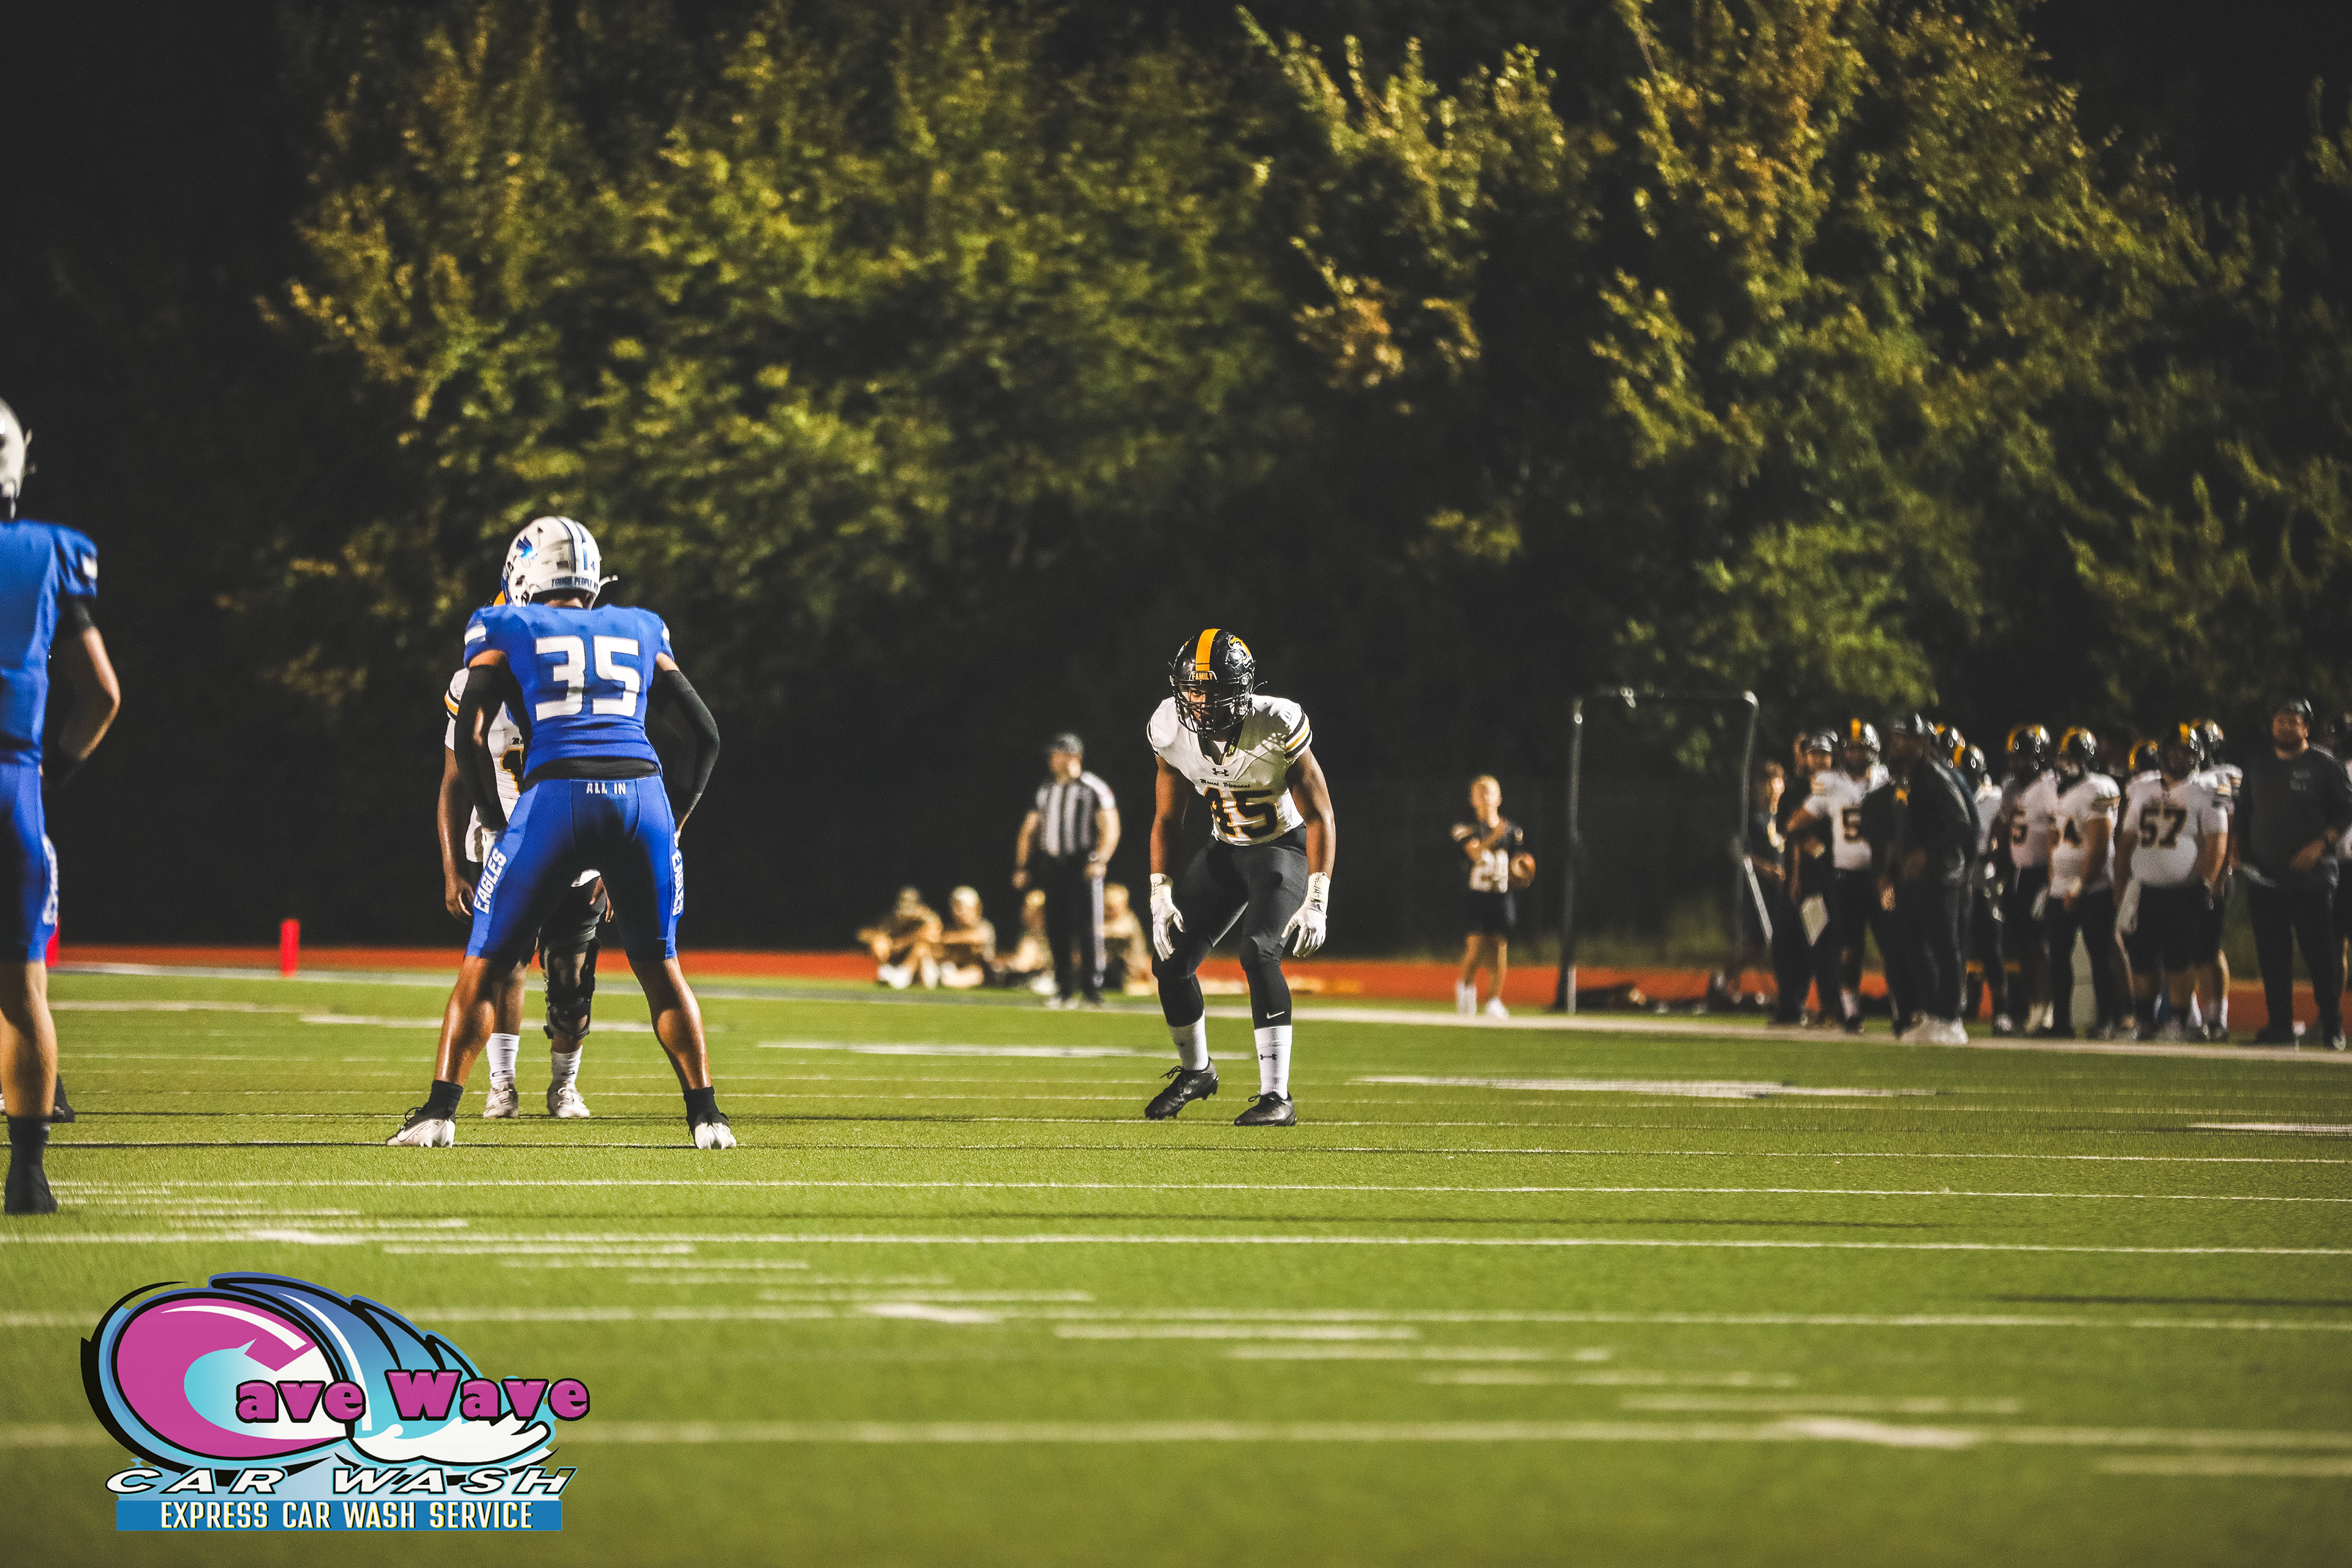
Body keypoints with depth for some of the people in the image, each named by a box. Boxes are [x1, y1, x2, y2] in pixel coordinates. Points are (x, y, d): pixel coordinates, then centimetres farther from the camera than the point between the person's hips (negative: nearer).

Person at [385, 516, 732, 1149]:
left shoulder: (507, 632, 15)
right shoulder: (639, 634, 24)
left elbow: (470, 737, 5)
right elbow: (705, 735, 23)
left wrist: (499, 823, 13)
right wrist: (673, 823, 27)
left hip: (556, 796, -3)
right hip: (643, 792, 3)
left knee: (486, 966, 8)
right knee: (659, 967, 18)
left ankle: (440, 1109, 0)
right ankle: (706, 1115, 11)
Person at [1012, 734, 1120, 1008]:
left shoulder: (1094, 789, -4)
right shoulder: (1046, 791, 15)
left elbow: (1110, 828, -9)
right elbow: (1029, 830, 19)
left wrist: (1100, 860, -22)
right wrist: (1021, 867, 11)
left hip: (1083, 868, -6)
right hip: (1053, 867, 6)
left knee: (1088, 933, -7)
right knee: (1057, 933, 5)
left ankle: (1092, 992, -5)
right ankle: (1064, 991, 13)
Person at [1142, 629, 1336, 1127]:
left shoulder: (1277, 727, -28)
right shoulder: (1174, 734, -13)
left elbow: (1320, 816, -20)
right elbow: (1167, 819, 1)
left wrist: (1316, 902, -24)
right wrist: (1161, 896, -6)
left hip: (1283, 848, -5)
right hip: (1224, 851, 5)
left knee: (1259, 955, -27)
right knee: (1172, 960, 0)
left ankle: (1277, 1098, -25)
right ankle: (1196, 1070, 29)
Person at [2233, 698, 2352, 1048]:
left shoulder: (2324, 766, -2)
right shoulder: (2258, 766, 14)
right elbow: (2243, 813, 22)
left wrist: (2321, 844, -17)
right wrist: (2238, 846, 8)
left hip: (2311, 875, -5)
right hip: (2265, 877, 5)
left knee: (2321, 953, -4)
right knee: (2272, 955, 5)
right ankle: (2279, 1025, 12)